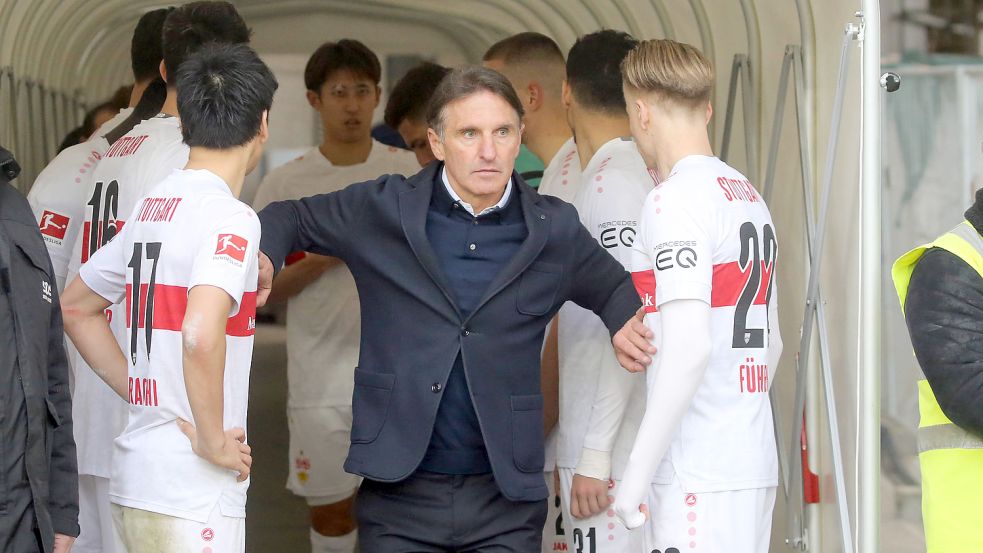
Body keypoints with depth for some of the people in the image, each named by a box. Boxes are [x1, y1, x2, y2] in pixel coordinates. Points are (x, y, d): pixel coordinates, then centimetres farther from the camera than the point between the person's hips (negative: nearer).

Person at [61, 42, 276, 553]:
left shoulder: (152, 206, 12)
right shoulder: (229, 217, -13)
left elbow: (75, 308, 23)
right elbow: (200, 334, -29)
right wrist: (213, 439, -16)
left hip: (133, 478, 8)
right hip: (192, 493, -8)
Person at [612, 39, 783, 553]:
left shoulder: (675, 199, -11)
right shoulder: (748, 195, 15)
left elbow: (690, 346, -20)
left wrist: (638, 471, -18)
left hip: (699, 472, -9)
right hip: (755, 461, 9)